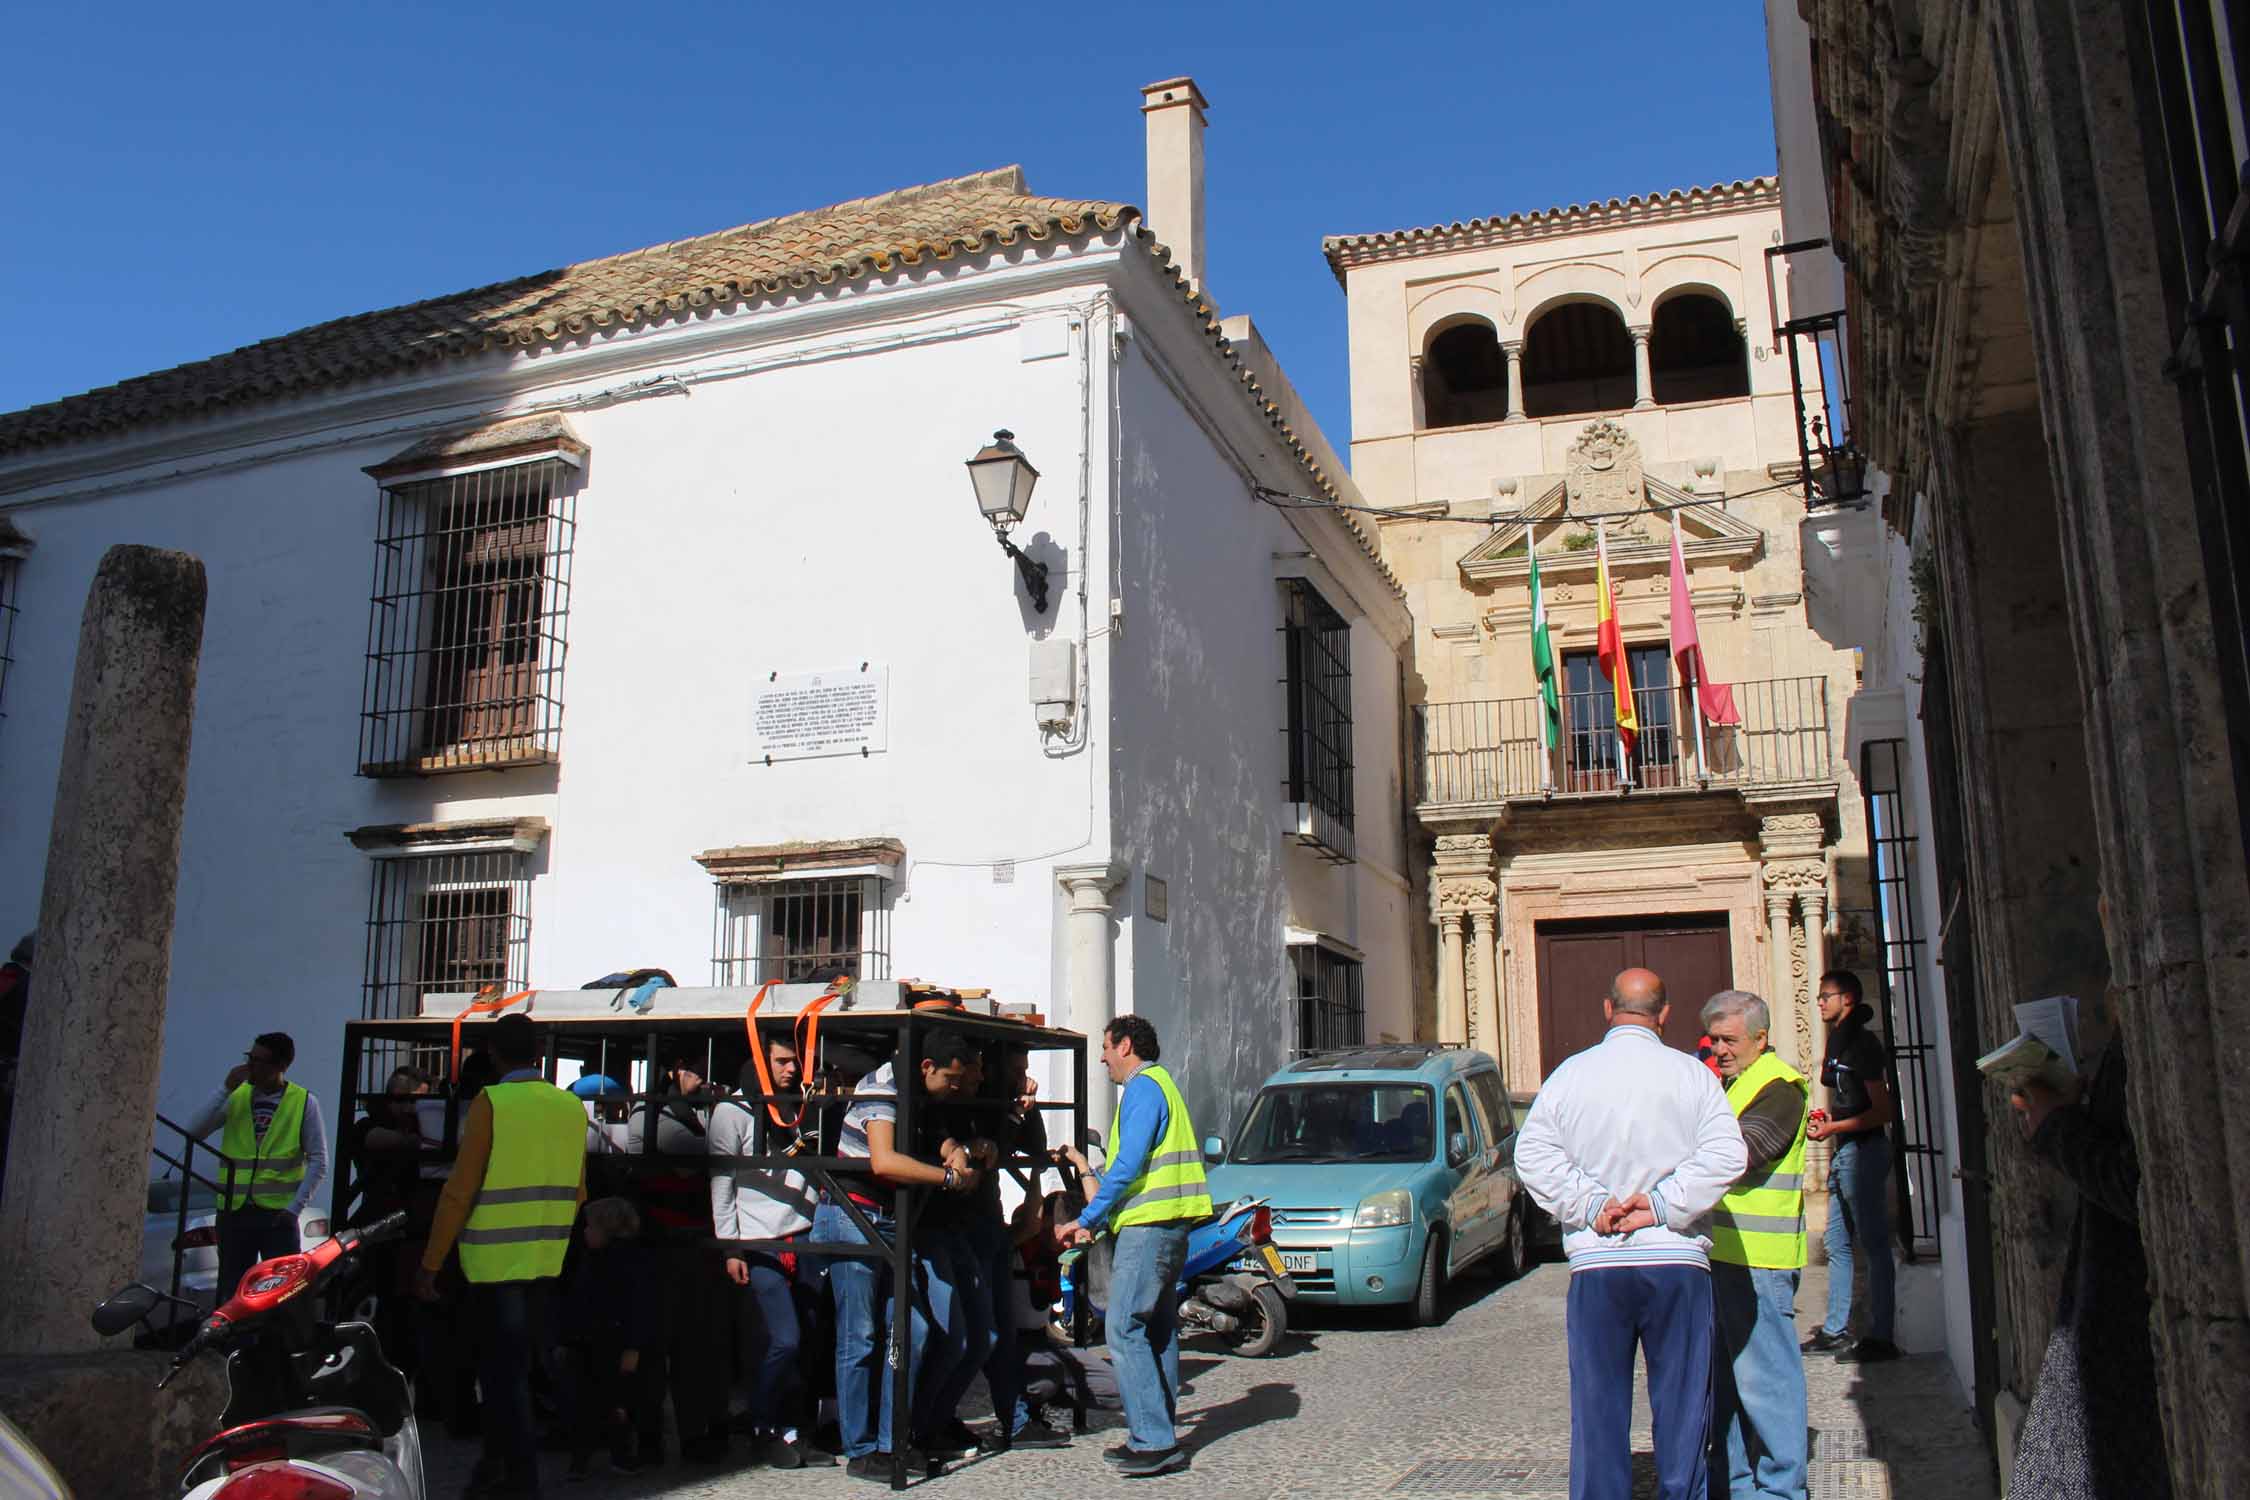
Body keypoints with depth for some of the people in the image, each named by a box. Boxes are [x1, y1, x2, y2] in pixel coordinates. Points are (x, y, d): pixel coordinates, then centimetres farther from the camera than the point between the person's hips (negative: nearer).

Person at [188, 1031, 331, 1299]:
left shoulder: (304, 1103, -2)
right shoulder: (235, 1096, 7)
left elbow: (319, 1163, -2)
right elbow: (193, 1132, -5)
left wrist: (294, 1208, -9)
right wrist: (225, 1089, -10)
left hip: (278, 1214, -3)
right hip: (234, 1211, 3)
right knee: (231, 1290, 8)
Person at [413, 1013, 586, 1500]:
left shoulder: (492, 1103, -11)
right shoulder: (572, 1107, 5)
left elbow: (460, 1190, -12)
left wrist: (430, 1264, -5)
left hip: (497, 1259, -5)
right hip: (547, 1260, 5)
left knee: (502, 1370, 3)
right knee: (518, 1364, 18)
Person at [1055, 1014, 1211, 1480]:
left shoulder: (1142, 1087, -9)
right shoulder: (1162, 1084, 22)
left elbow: (1128, 1165, -18)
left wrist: (1086, 1220, -12)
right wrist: (1097, 1220, 19)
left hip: (1148, 1225, -10)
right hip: (1168, 1223, 10)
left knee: (1124, 1328, -11)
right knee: (1157, 1330, 11)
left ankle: (1154, 1441, -12)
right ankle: (1160, 1440, 15)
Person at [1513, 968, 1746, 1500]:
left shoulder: (1571, 1073, 2)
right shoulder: (1691, 1073, 0)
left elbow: (1532, 1155, -6)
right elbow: (1725, 1154, -12)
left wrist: (1593, 1206, -6)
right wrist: (1660, 1206, -10)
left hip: (1596, 1264, 1)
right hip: (1678, 1260, 0)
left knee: (1598, 1404, 8)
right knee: (1682, 1401, 10)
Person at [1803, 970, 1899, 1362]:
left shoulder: (1862, 1043, -12)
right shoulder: (1839, 1041, 16)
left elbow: (1883, 1111, -16)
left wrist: (1835, 1128, -17)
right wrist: (1828, 1118, 11)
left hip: (1864, 1150, -10)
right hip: (1844, 1153, 10)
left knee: (1874, 1244, -4)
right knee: (1836, 1241, 12)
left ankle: (1880, 1336, 1)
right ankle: (1834, 1331, 19)